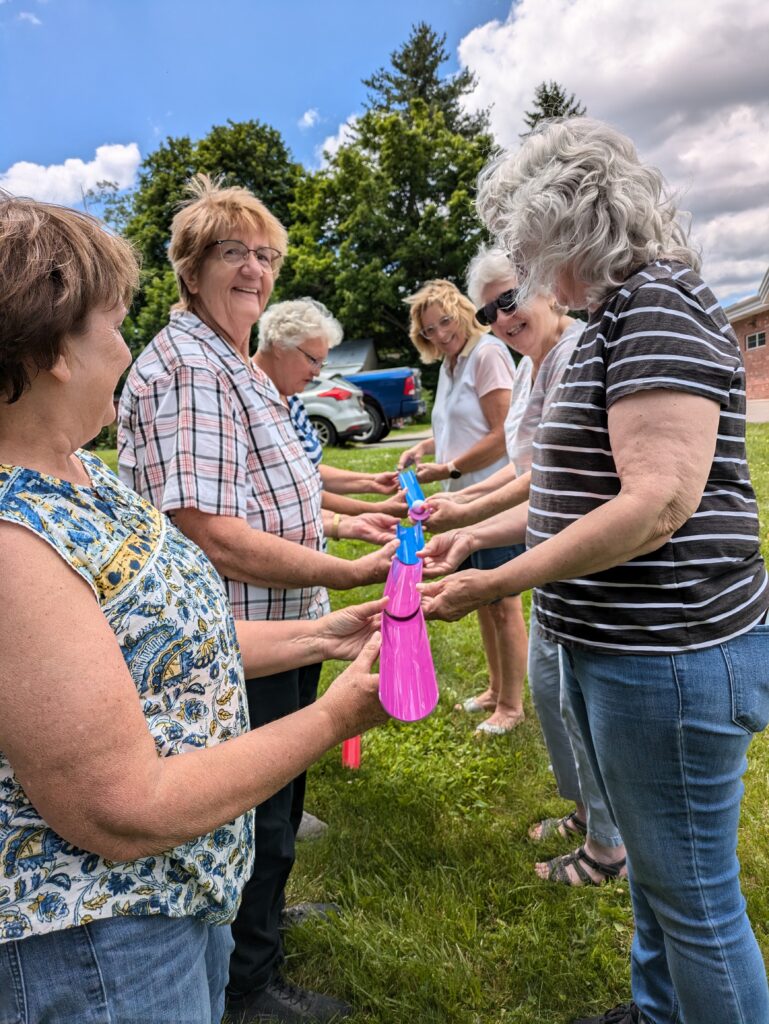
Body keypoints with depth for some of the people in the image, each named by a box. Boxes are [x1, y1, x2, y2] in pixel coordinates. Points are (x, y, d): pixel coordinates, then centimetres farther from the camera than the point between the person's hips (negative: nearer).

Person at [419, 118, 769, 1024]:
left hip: (668, 656, -10)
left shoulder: (659, 306, -16)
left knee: (692, 892, 8)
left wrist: (494, 586, -22)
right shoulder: (614, 316, 14)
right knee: (652, 867, 25)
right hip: (612, 647, 10)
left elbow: (658, 501, -26)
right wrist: (478, 532, 14)